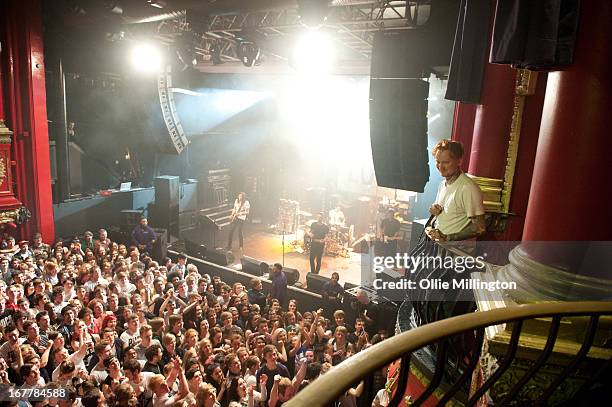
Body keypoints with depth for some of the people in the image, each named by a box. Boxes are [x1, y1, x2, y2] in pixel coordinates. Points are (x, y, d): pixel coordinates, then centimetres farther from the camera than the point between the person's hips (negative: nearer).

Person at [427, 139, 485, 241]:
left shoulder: (468, 188, -17)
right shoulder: (443, 184, 9)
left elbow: (480, 229, -17)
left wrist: (446, 238, -20)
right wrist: (435, 211, 1)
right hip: (438, 244, 7)